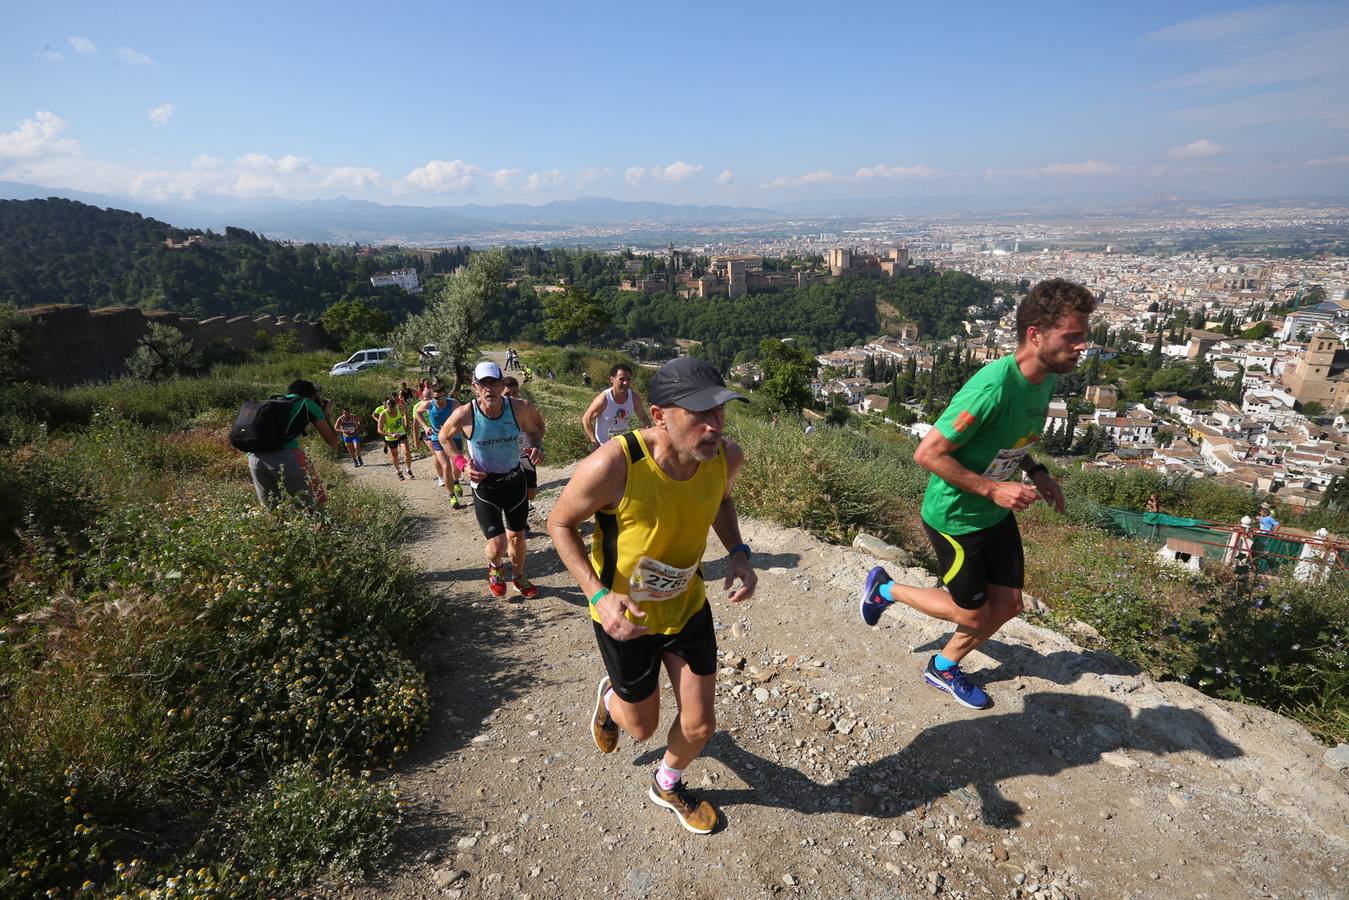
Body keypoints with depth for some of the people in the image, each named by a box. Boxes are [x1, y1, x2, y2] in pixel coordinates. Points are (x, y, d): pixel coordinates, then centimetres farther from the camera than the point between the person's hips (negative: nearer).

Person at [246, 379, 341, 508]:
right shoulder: (309, 404, 18)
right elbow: (333, 443, 21)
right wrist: (325, 415, 36)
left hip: (254, 457, 6)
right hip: (285, 455, -6)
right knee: (316, 505, 2)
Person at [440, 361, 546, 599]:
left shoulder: (519, 408, -17)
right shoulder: (464, 415, -21)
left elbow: (536, 427, 6)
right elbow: (444, 438, 1)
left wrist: (537, 446, -14)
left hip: (515, 480, 2)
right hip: (484, 485, -2)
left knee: (517, 536, 18)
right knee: (498, 546, -8)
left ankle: (518, 577, 48)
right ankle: (494, 568, 31)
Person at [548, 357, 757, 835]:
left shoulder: (727, 456, -19)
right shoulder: (612, 466, -35)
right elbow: (560, 523, -17)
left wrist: (738, 553, -11)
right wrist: (599, 596, -27)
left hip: (687, 605, 4)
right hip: (624, 615, -3)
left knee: (699, 726, 13)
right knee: (642, 727, 18)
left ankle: (667, 785, 50)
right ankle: (610, 696, 56)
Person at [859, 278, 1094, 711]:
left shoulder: (1046, 379, -3)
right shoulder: (992, 387, -32)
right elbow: (927, 453, -28)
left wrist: (1036, 472, 0)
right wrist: (992, 489, -26)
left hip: (996, 513, 8)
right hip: (954, 517, -8)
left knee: (1007, 605, 13)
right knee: (973, 614, 9)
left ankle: (943, 668, 36)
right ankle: (884, 588, 30)